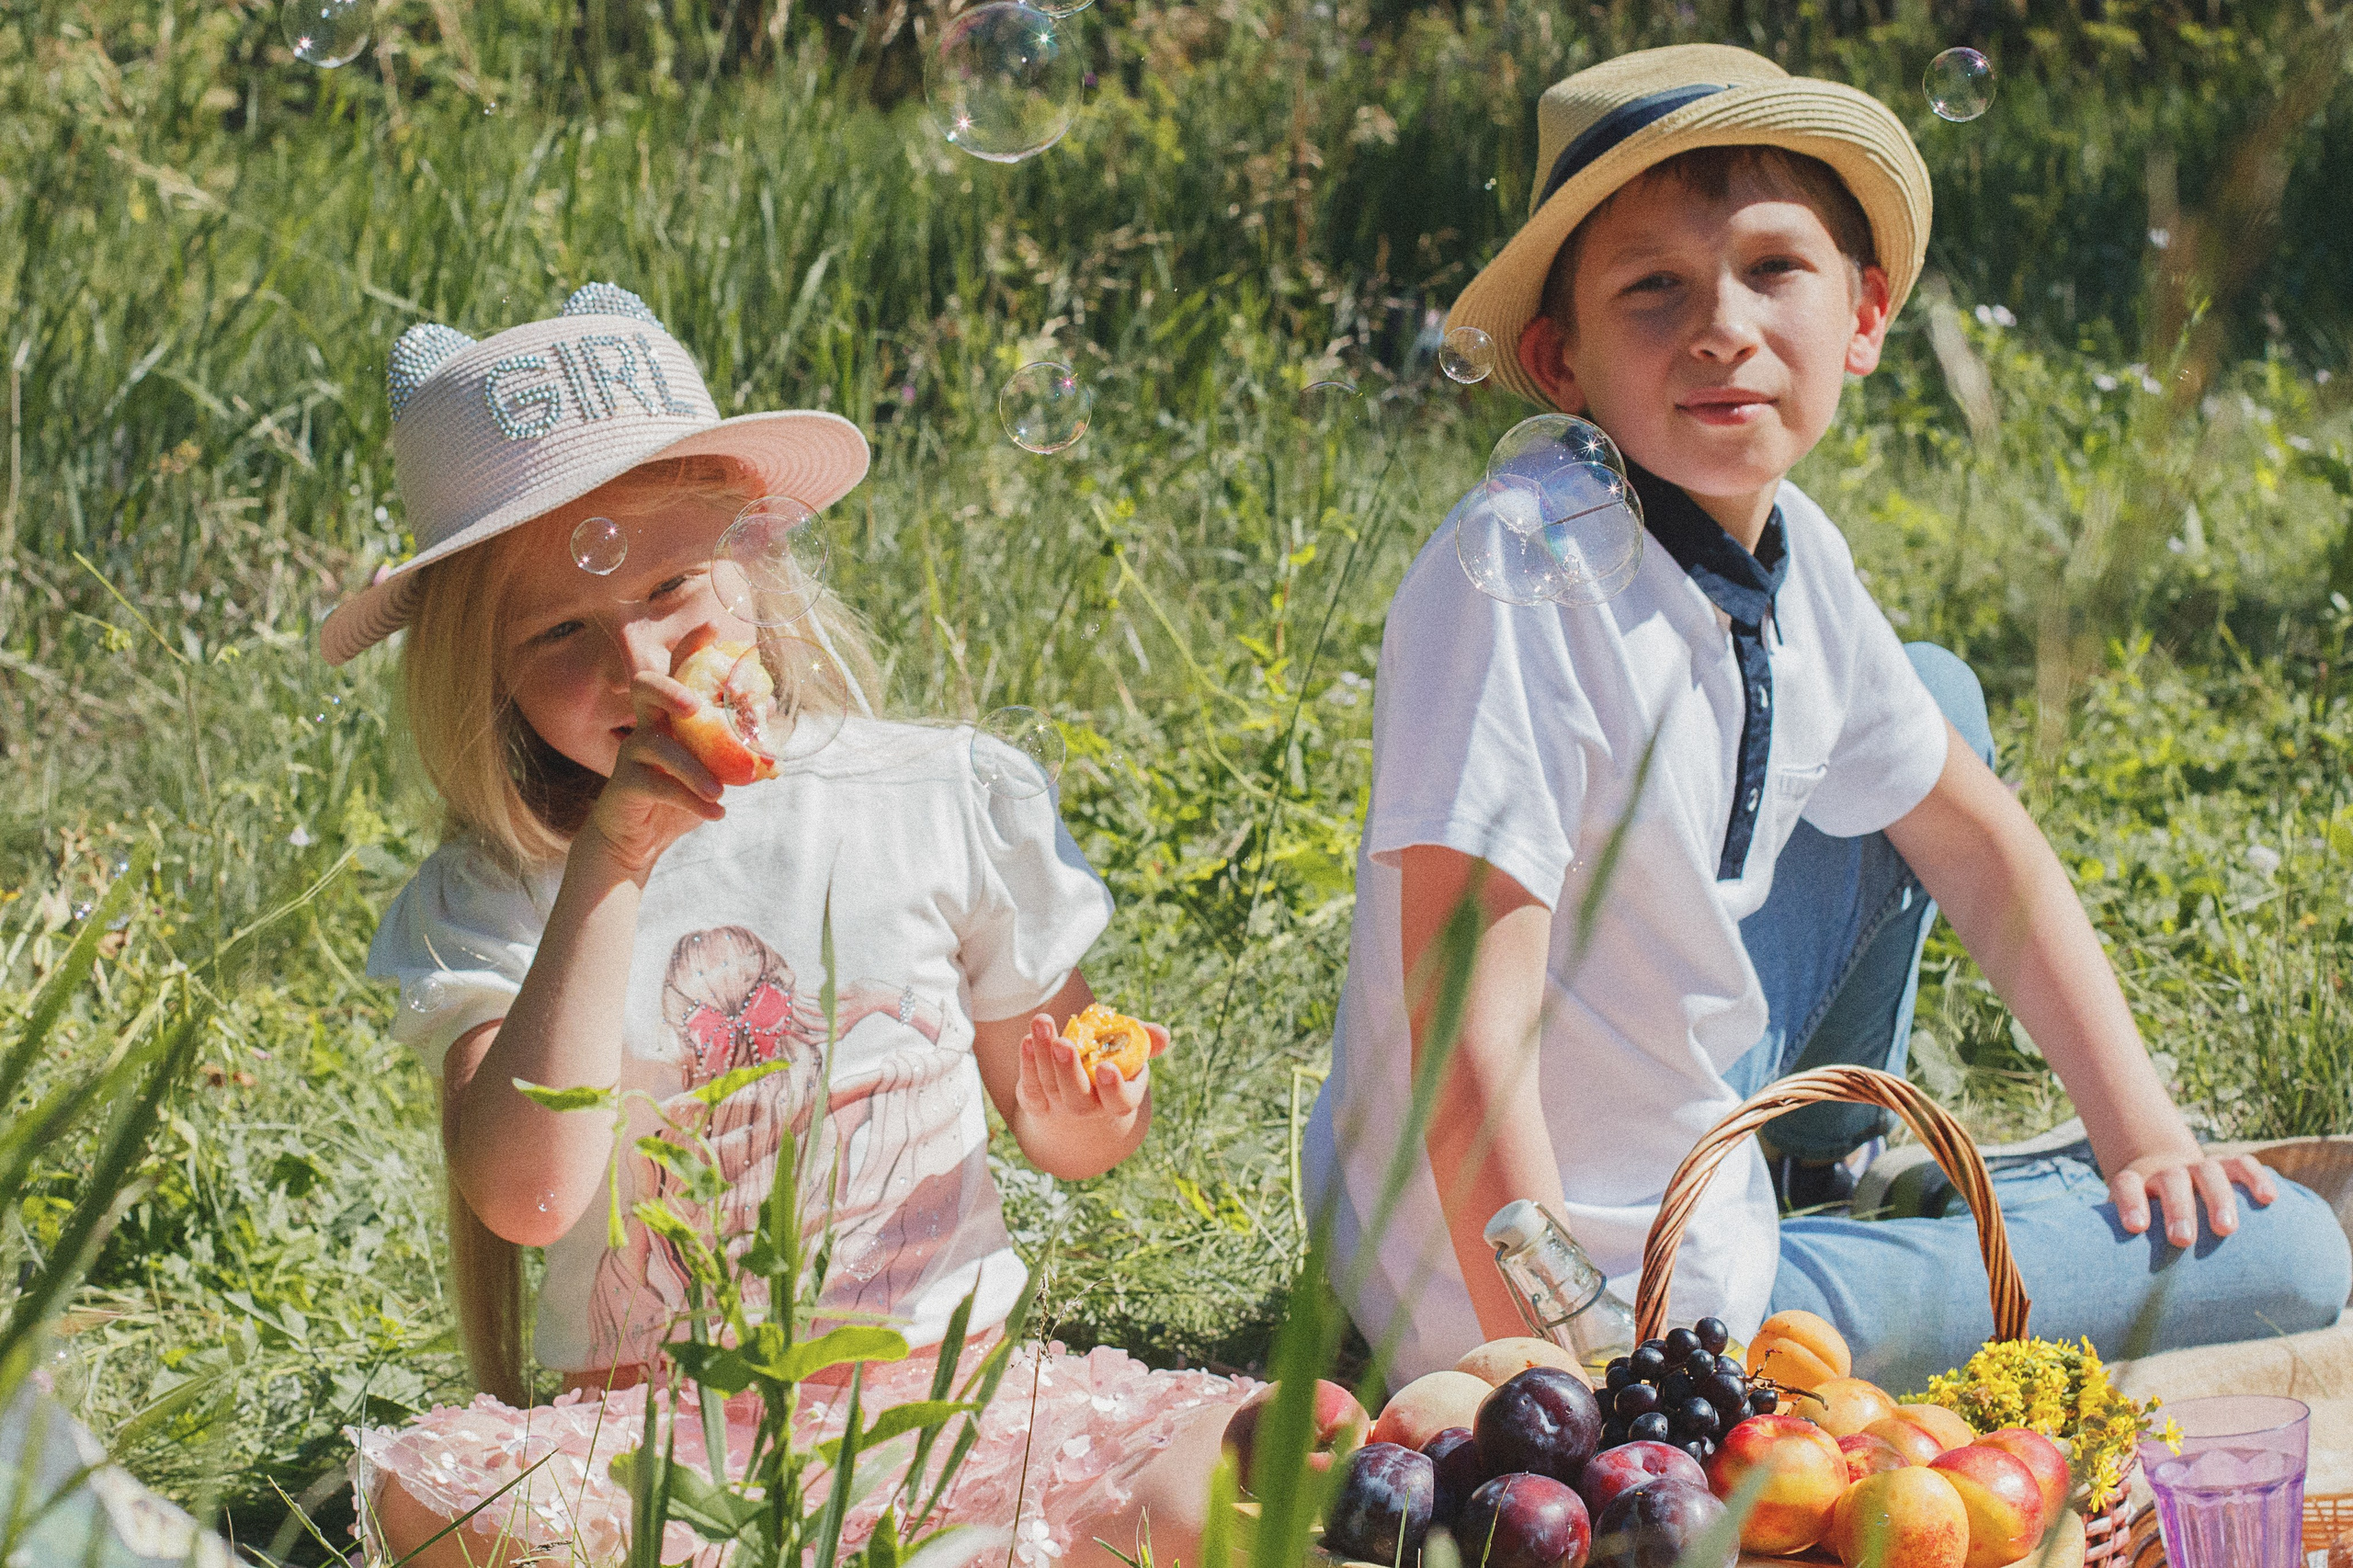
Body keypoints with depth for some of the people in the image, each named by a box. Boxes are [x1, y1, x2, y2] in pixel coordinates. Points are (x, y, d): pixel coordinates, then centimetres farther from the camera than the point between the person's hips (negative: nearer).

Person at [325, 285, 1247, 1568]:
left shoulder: (947, 803, 3)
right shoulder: (491, 897, -1)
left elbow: (1063, 1136, 15)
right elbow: (526, 1195, -20)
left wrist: (1082, 1117, -10)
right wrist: (609, 868, -21)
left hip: (951, 1389, 0)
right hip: (647, 1441, 0)